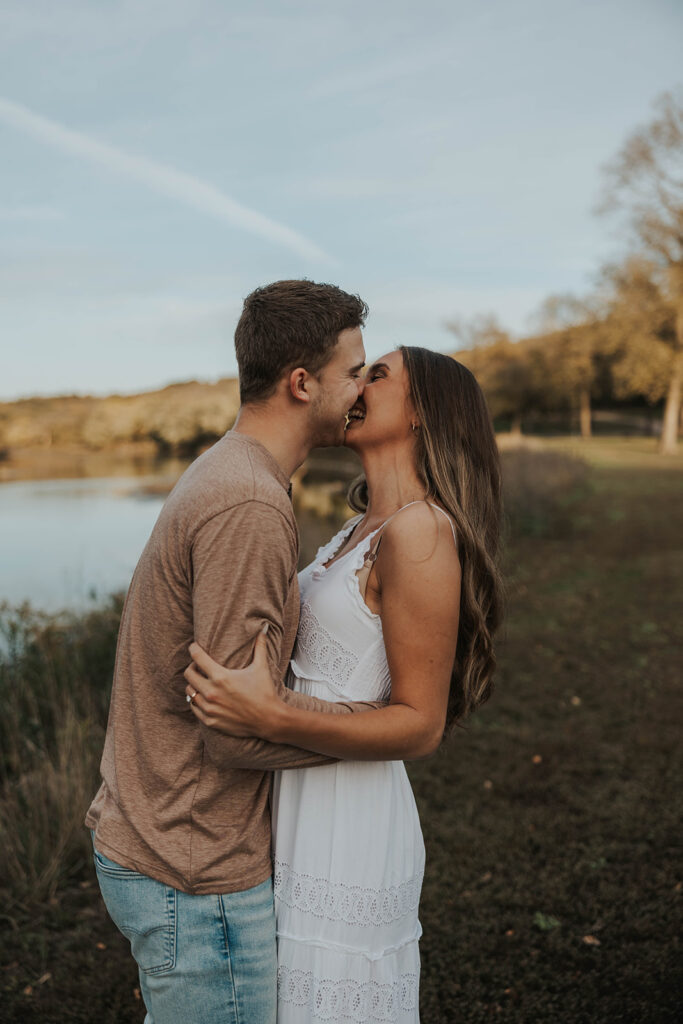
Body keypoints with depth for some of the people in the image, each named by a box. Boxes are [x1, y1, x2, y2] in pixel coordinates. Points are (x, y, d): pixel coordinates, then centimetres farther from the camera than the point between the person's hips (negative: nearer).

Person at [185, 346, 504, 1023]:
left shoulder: (421, 532, -19)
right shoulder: (366, 525, 10)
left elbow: (420, 726, -19)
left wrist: (273, 720, -30)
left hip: (347, 837, -8)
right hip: (306, 813, 9)